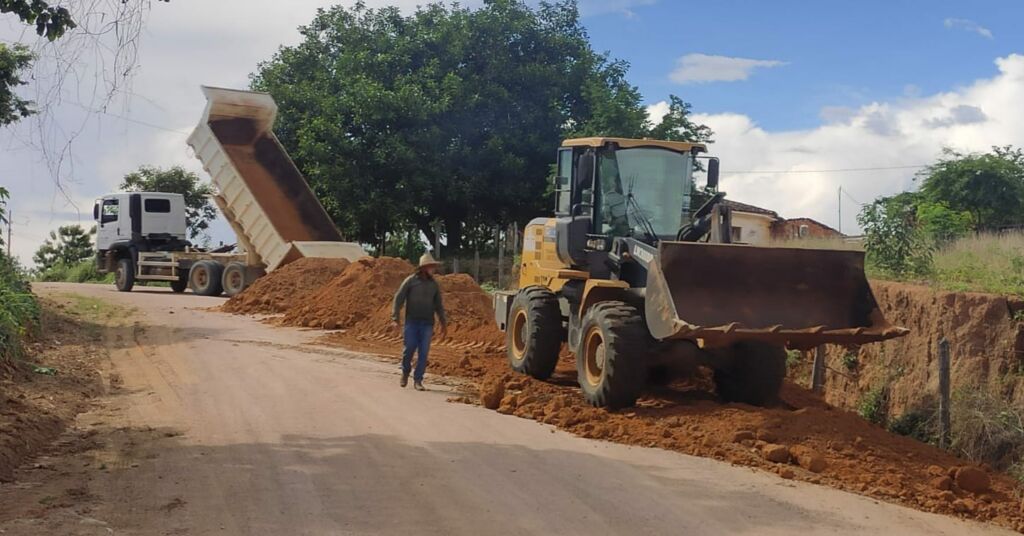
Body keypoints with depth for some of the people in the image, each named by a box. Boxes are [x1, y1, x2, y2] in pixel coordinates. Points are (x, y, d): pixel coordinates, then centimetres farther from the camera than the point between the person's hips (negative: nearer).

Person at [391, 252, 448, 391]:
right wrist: (395, 319, -14)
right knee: (409, 348, -7)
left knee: (423, 352, -5)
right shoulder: (410, 281, -6)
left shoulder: (434, 284, 5)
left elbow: (438, 305, 12)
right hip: (411, 322, -3)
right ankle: (405, 372, 22)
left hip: (427, 323, 3)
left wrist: (444, 323, 10)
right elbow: (398, 300, -6)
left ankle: (418, 381, 2)